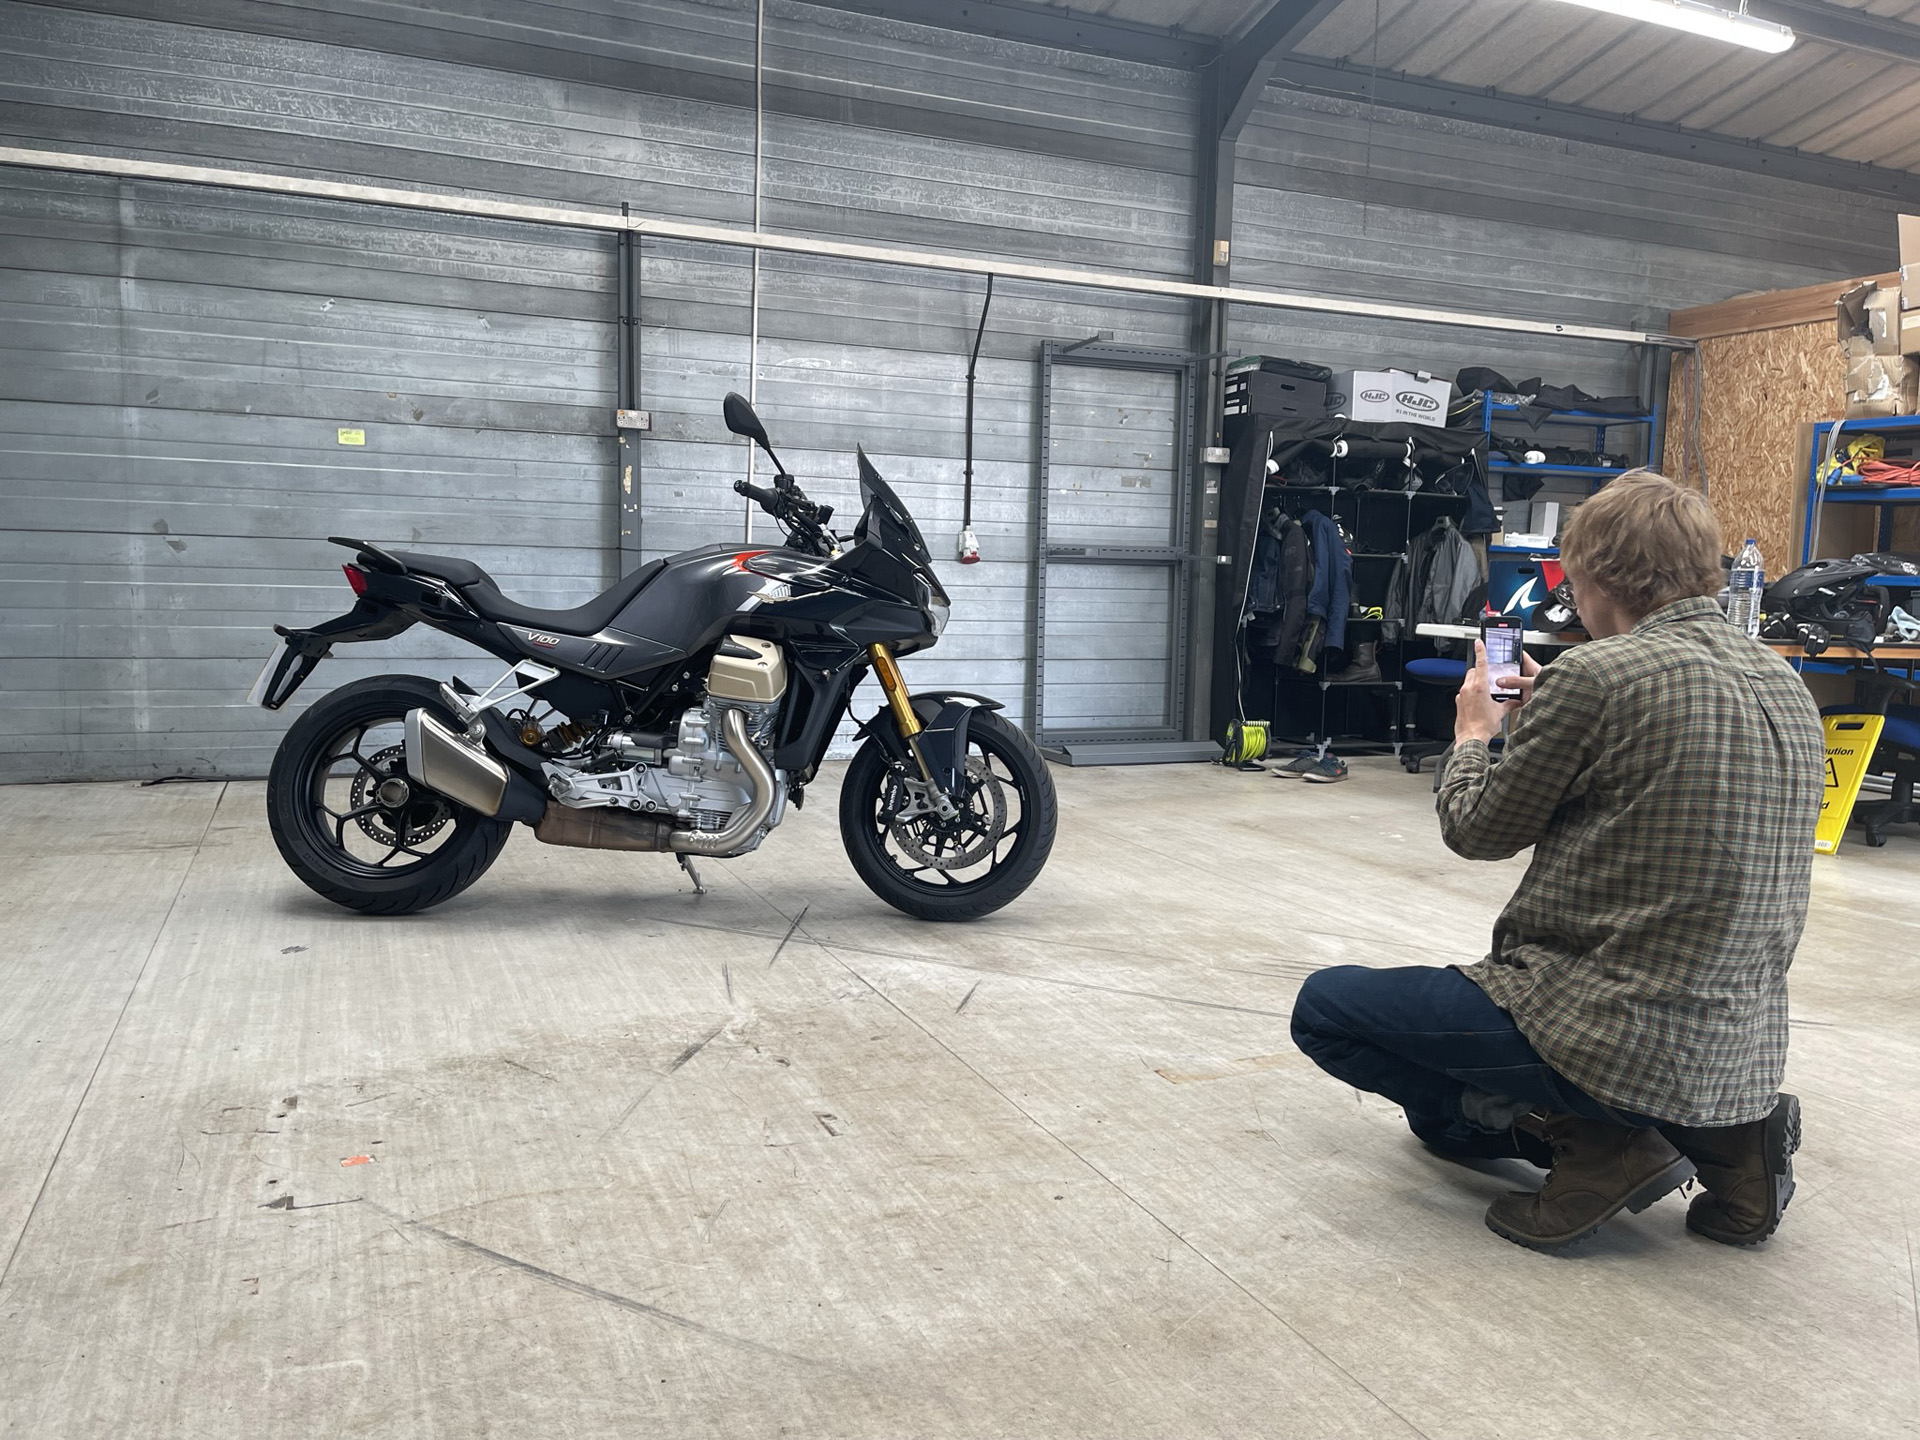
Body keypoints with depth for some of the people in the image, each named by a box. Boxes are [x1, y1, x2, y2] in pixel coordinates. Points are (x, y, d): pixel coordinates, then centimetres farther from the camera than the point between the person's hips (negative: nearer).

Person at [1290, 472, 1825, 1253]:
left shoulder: (1595, 674, -18)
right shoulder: (1783, 678, 7)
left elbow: (1479, 830, -5)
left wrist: (1472, 734, 14)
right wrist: (1544, 716, 20)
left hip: (1618, 1035, -9)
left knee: (1325, 1006, 5)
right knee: (1443, 1115, 29)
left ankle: (1589, 1140, -3)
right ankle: (1722, 1138, 12)